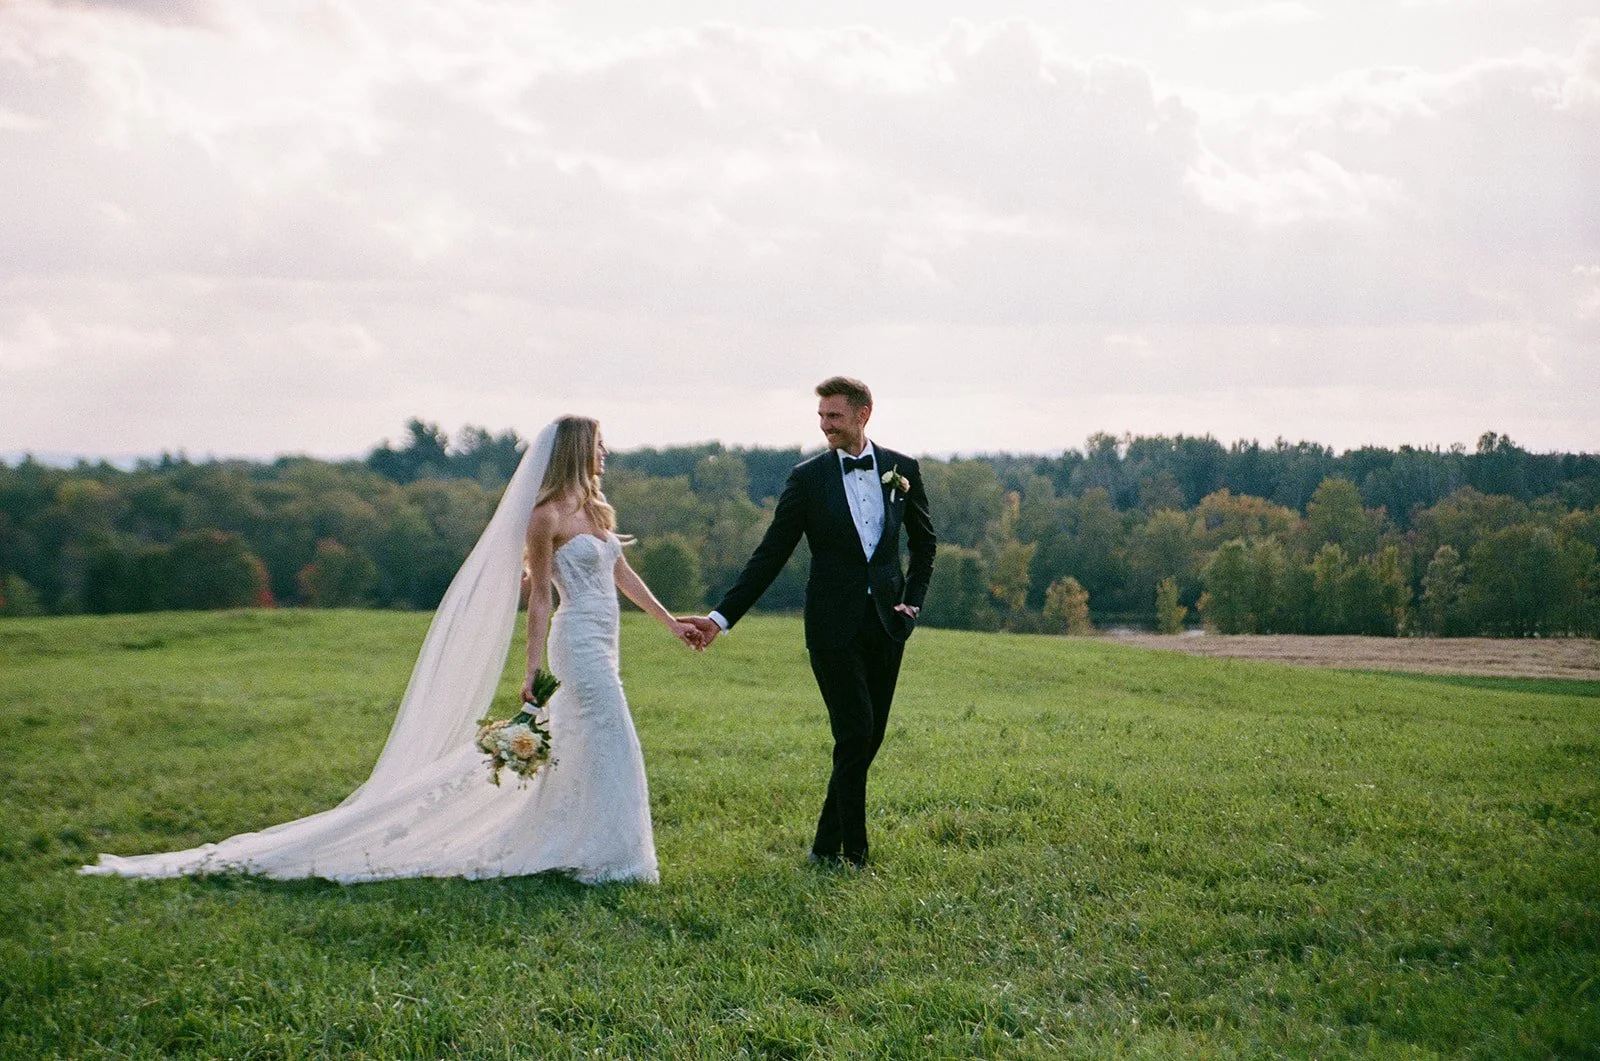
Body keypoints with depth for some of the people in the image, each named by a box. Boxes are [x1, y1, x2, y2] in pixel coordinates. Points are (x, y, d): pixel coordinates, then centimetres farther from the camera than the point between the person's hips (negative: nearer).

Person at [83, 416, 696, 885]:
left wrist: (671, 622, 24)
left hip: (599, 645, 9)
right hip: (579, 643, -9)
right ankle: (605, 857, -2)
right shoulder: (546, 516, -12)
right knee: (612, 745, -10)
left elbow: (621, 574, 22)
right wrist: (532, 672, -13)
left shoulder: (595, 509, 13)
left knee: (577, 751, 11)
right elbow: (538, 597, -12)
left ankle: (554, 847, 19)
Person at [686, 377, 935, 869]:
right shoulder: (808, 478, -3)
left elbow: (924, 541, 18)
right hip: (834, 626, -3)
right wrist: (722, 616, -8)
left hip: (886, 624, 3)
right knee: (854, 736, -9)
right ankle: (853, 854, 1)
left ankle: (827, 846, 18)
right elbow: (770, 556, -2)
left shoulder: (902, 469, 5)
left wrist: (913, 600, 7)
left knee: (868, 739, 6)